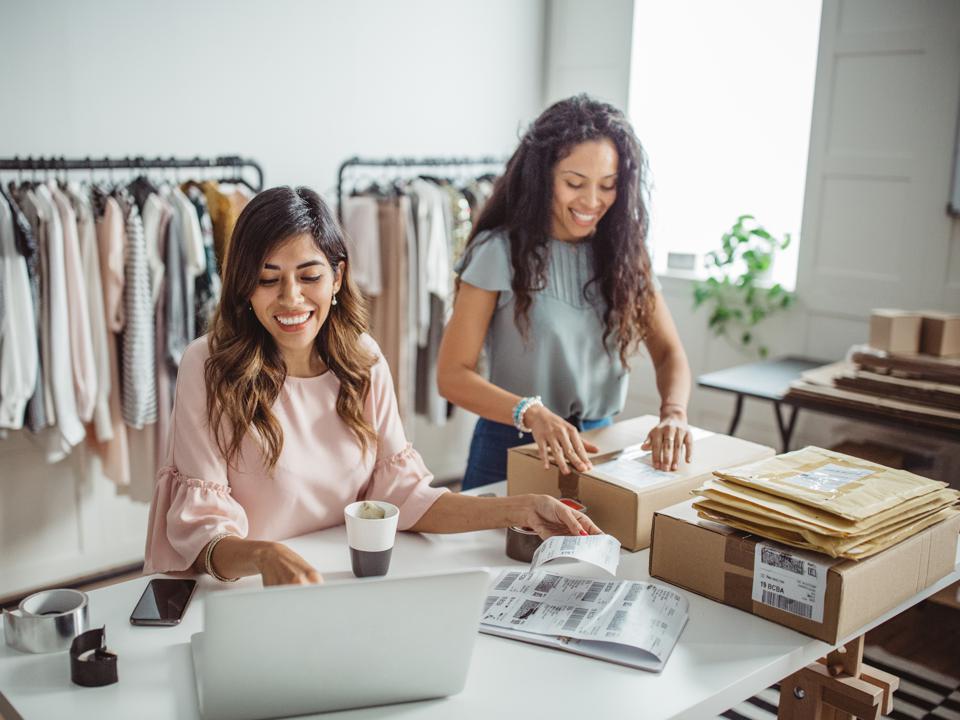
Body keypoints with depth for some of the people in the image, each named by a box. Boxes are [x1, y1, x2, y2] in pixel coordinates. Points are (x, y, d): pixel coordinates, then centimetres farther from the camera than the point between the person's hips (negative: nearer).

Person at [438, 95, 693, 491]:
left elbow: (668, 350, 3)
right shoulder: (500, 251, -10)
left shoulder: (624, 250, 2)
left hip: (598, 447, 3)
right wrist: (532, 413, -30)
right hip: (512, 448, -3)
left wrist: (673, 413, -17)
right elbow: (453, 375, -14)